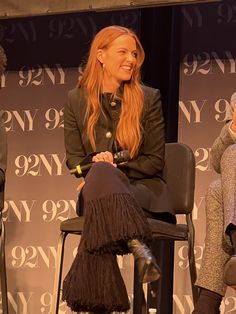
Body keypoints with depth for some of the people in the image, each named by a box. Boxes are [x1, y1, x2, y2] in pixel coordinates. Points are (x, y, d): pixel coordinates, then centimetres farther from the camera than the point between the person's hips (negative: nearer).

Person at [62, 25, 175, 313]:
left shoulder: (148, 99, 6)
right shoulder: (76, 100, 10)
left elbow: (155, 161, 4)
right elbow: (74, 159, 10)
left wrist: (111, 170, -12)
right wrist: (97, 167, -15)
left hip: (143, 190, -1)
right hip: (97, 189, 1)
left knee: (101, 174, -37)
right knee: (100, 171, -38)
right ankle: (137, 246, -59)